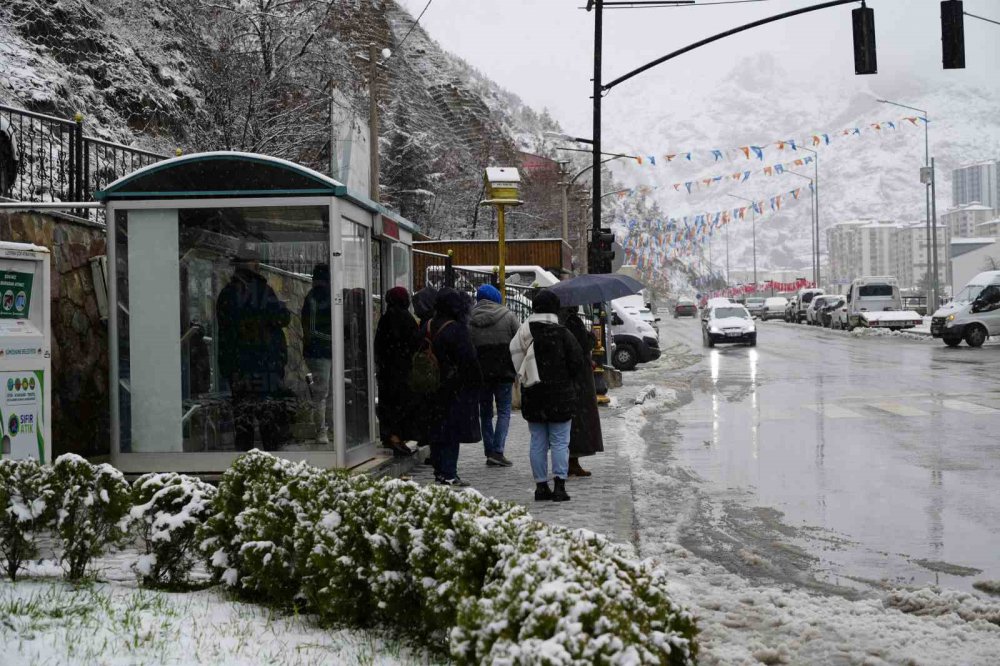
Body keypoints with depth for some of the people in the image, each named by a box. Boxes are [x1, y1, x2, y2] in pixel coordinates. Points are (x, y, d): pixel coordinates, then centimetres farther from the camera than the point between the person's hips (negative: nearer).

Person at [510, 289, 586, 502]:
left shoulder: (524, 332, -1)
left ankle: (541, 485, 12)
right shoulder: (562, 333, -10)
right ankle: (559, 485, -3)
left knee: (538, 442, 10)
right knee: (560, 442, 2)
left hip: (532, 396, 3)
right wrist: (572, 384, 11)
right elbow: (577, 362, -6)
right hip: (560, 396, -3)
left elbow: (515, 358, 0)